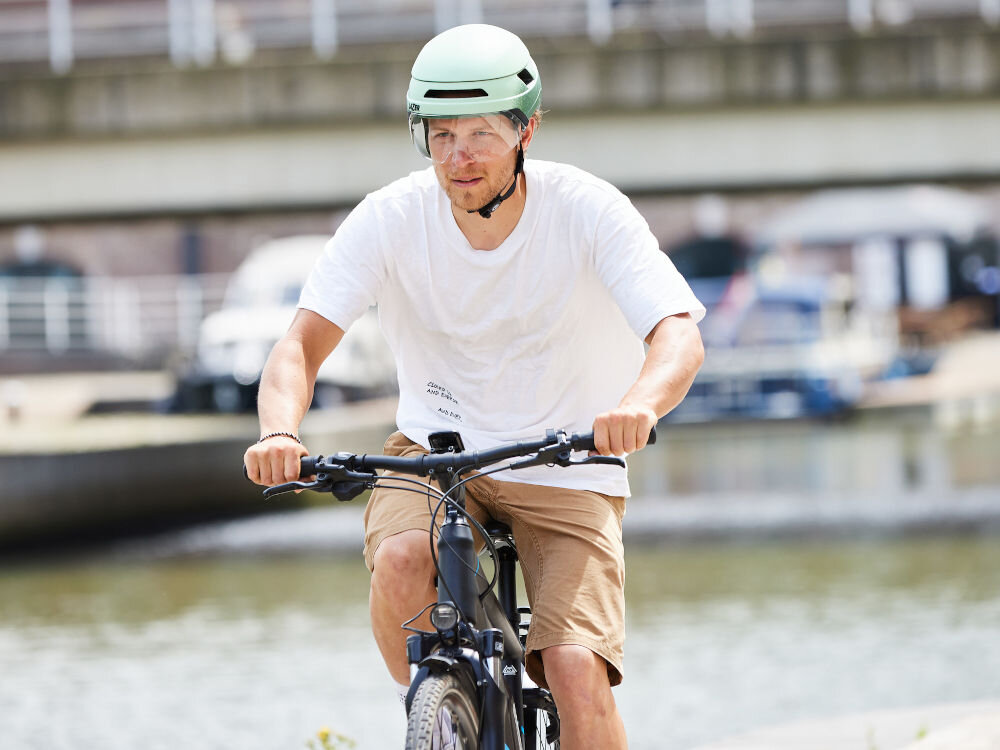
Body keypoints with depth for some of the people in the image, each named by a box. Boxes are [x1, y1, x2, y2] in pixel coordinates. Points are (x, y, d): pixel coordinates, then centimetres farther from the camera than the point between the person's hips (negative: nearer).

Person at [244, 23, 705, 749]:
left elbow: (680, 338, -27)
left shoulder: (587, 210, -17)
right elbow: (302, 343, -18)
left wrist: (639, 404, -51)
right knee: (403, 563, -32)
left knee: (578, 674, -21)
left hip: (565, 465, -1)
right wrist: (281, 431, -40)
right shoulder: (390, 219, -13)